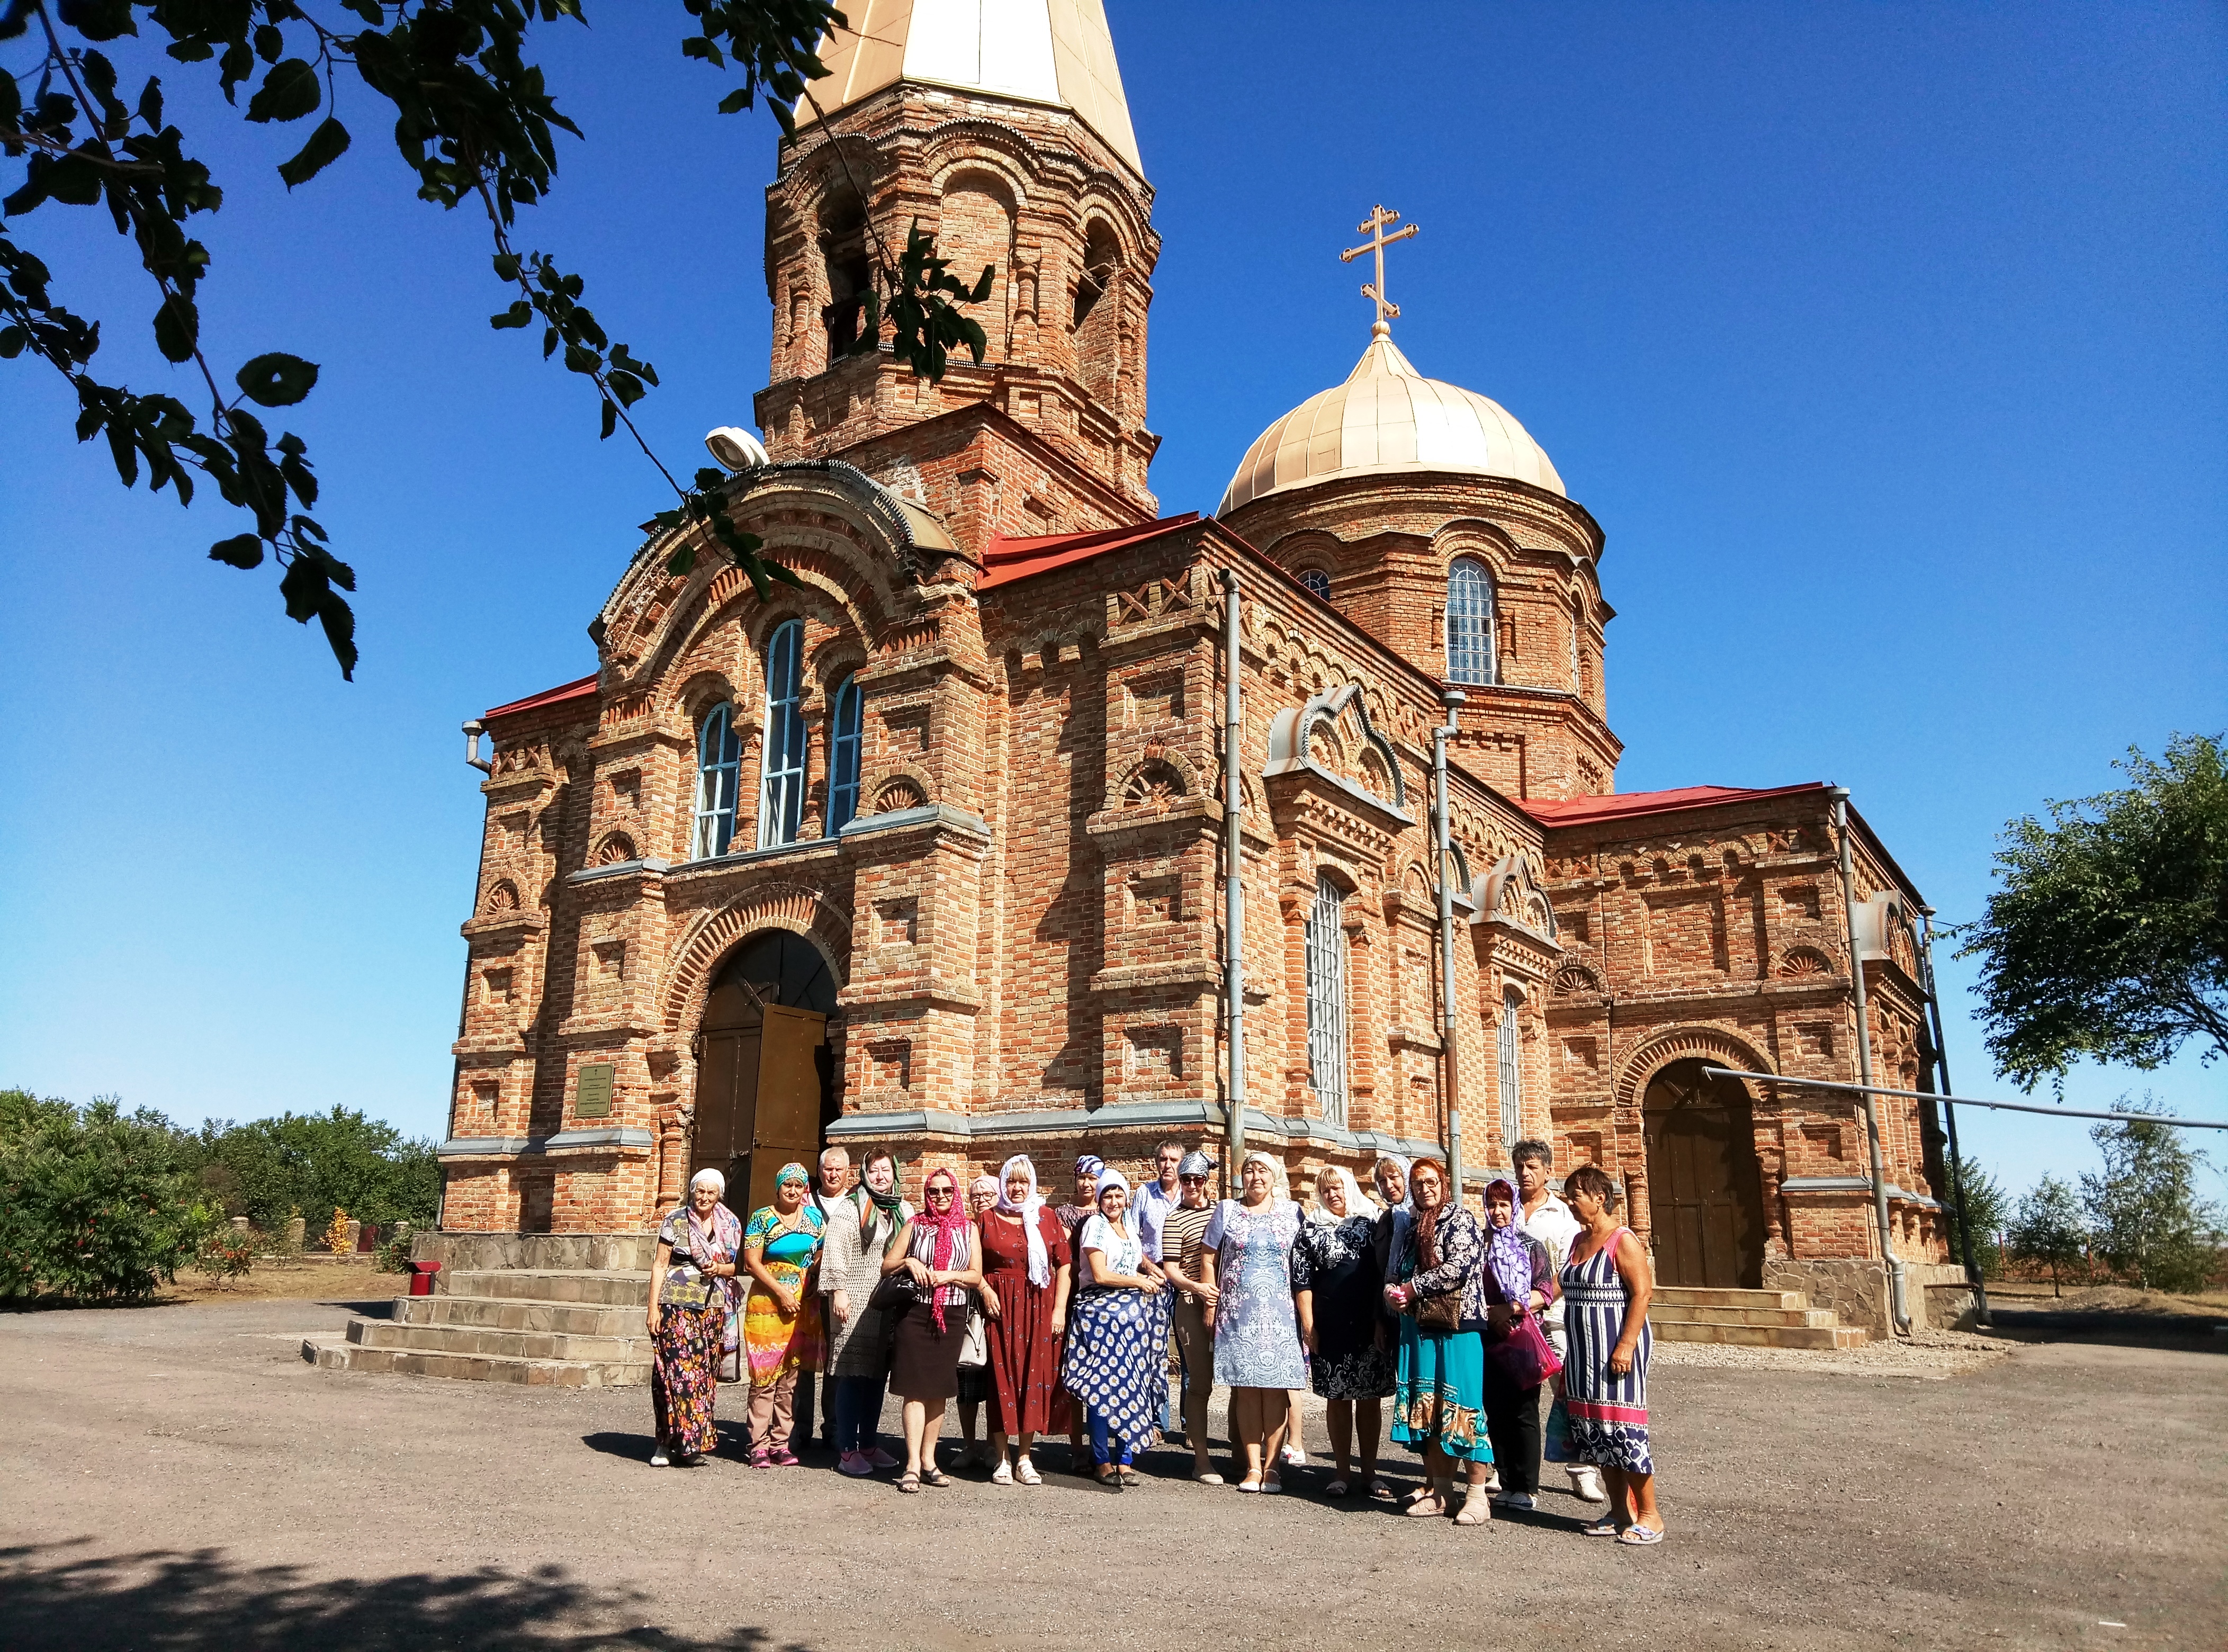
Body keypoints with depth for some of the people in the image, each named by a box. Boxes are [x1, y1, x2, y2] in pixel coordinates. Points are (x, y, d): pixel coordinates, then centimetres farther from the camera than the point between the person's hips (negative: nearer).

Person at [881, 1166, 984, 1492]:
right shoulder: (914, 1225, 8)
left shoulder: (968, 1229, 9)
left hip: (952, 1316, 1)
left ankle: (928, 1459, 15)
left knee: (939, 1390, 6)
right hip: (915, 1314, -1)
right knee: (915, 1389, -7)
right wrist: (908, 1262, -11)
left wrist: (950, 1275, -13)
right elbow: (886, 1266, 8)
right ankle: (913, 1465, -8)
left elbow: (977, 1275, 4)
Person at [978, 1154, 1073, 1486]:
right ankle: (1001, 1460, 8)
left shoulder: (1048, 1218, 6)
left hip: (1039, 1308, 1)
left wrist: (1060, 1309, -4)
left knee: (1034, 1378, 3)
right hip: (1000, 1308, -1)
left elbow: (1064, 1264, 4)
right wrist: (984, 1289, -10)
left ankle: (1025, 1459, 14)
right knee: (1002, 1376, -2)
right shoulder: (988, 1220, 6)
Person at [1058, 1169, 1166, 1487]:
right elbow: (1101, 1275, -12)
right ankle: (1102, 1460, 4)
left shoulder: (1130, 1230, 17)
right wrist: (1140, 1281, -4)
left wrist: (1152, 1276, 5)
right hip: (1102, 1312, -6)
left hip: (1133, 1314, 7)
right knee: (1104, 1384, -6)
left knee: (1132, 1385, 4)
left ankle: (1124, 1458, 10)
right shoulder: (1096, 1225, -5)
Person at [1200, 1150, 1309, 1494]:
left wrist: (1305, 1313, 1)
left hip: (1280, 1313, 0)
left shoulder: (1291, 1212, 9)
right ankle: (1253, 1466, 7)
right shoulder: (1227, 1210, 8)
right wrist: (1212, 1305, 1)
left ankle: (1271, 1466, 5)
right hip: (1238, 1313, 0)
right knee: (1246, 1389, 0)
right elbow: (1207, 1259, 8)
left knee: (1276, 1388, -2)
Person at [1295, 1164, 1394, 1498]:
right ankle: (1343, 1472, 15)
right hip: (1329, 1328, 0)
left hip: (1369, 1326, 0)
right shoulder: (1312, 1230, 6)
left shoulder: (1371, 1225, 5)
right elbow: (1302, 1280, 4)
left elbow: (1383, 1276, 2)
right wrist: (1308, 1325, -3)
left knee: (1370, 1398, 4)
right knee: (1337, 1398, 5)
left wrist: (1382, 1322, -4)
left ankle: (1370, 1472, 14)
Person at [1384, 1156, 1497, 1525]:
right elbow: (1397, 1275, 23)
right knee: (1428, 1407, 7)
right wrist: (1394, 1294, 1)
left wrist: (1414, 1287, -9)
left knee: (1460, 1407, -8)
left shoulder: (1460, 1219, -3)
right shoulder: (1414, 1228, 17)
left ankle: (1476, 1496, -2)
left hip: (1457, 1328, -7)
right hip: (1419, 1329, 7)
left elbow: (1458, 1268, -17)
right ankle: (1440, 1490, 15)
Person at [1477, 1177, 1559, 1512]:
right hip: (1489, 1339, 3)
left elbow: (1545, 1293, -3)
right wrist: (1488, 1313, -6)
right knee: (1496, 1412, 5)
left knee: (1523, 1412, -2)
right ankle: (1507, 1484, 15)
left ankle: (1527, 1488, 5)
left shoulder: (1532, 1246, 3)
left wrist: (1511, 1309, -14)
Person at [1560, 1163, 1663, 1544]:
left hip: (1617, 1349, -8)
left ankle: (1649, 1516, 6)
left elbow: (1642, 1292, -18)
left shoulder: (1623, 1240, -12)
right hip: (1584, 1353, 8)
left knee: (1623, 1428, -5)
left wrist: (1625, 1346, -23)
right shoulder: (1579, 1241, 13)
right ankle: (1620, 1512, 20)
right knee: (1595, 1430, 10)